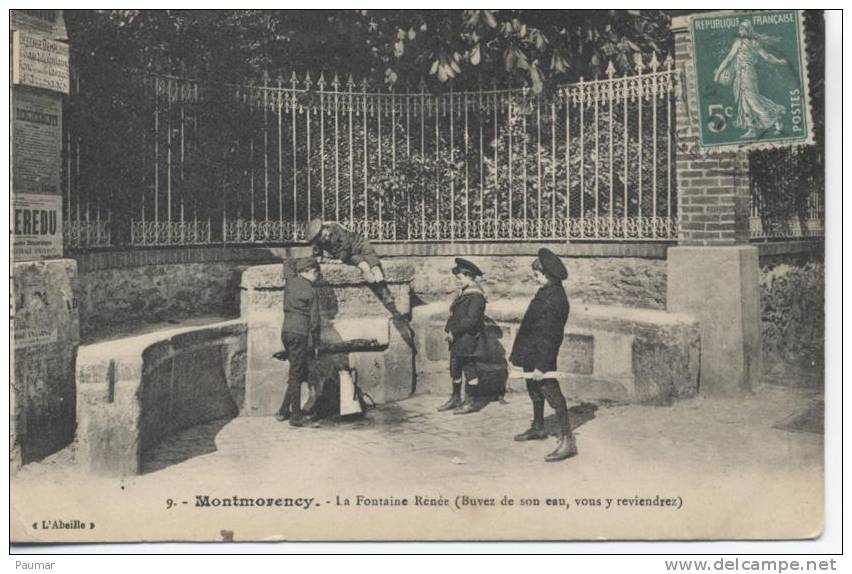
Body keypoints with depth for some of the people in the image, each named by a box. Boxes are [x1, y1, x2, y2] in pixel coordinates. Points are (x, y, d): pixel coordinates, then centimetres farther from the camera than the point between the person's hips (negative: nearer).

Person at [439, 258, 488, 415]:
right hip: (457, 340, 10)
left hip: (467, 339, -10)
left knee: (469, 368, -1)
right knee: (455, 368, 15)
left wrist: (454, 332, -19)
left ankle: (474, 400, 9)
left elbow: (471, 320, -23)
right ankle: (456, 398, 26)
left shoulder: (475, 296, -17)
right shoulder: (463, 293, 13)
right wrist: (449, 330, 7)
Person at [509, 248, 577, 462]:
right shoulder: (547, 292, 8)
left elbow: (548, 335, -24)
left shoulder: (554, 298, -23)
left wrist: (541, 364, -24)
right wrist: (519, 352, 22)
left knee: (551, 393, -10)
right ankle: (538, 428, 41)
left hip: (541, 354, -11)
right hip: (531, 352, 11)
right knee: (534, 389, 23)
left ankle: (567, 441, -9)